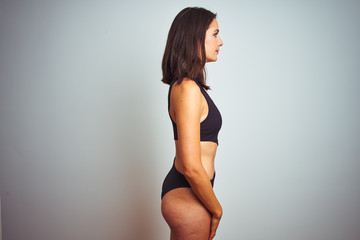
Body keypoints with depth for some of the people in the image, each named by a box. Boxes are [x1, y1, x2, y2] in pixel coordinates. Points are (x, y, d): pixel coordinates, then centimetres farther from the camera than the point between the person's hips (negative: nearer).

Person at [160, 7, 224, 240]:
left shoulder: (187, 84, 9)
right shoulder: (188, 89, -21)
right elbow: (192, 168, -25)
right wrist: (217, 210, -9)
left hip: (182, 190, 9)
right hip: (187, 197, -9)